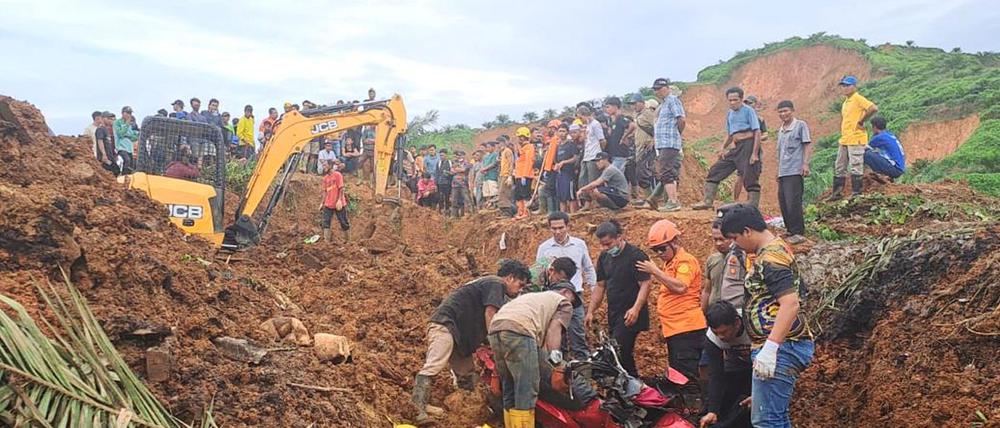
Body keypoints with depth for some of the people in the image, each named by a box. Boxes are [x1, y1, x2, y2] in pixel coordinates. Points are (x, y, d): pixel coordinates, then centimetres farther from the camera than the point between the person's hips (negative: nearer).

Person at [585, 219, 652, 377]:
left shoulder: (636, 255, -10)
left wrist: (636, 309, -27)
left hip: (631, 316, -7)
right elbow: (600, 286, 17)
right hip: (613, 314, 7)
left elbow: (645, 284, -15)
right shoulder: (604, 257, 12)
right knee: (624, 354, 10)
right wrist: (590, 312, 11)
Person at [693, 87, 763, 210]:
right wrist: (722, 147, 5)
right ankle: (708, 201, 4)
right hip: (736, 148, 8)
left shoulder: (748, 110, -4)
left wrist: (755, 153, -18)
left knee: (750, 179, -7)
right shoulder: (729, 113, 17)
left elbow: (757, 132, -10)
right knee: (715, 171, 3)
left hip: (748, 145, -8)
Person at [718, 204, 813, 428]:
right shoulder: (777, 249, 17)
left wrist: (770, 348, -31)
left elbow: (791, 303, -26)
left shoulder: (771, 257, -16)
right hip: (782, 347, 11)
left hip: (779, 348, -11)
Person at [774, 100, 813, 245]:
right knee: (783, 203, 9)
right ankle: (790, 230, 21)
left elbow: (807, 145, -6)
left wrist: (805, 164, -16)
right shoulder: (780, 130, 19)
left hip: (795, 171, -8)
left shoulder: (800, 125, -2)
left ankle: (798, 233, -6)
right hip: (783, 172, 8)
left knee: (793, 203, -11)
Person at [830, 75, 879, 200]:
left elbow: (874, 108, -23)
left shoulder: (858, 99, -10)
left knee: (855, 168, -5)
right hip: (844, 140, 10)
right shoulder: (845, 102, 17)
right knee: (839, 168, 12)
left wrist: (861, 121, -16)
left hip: (855, 139, -10)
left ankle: (856, 193, 0)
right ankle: (837, 193, 18)